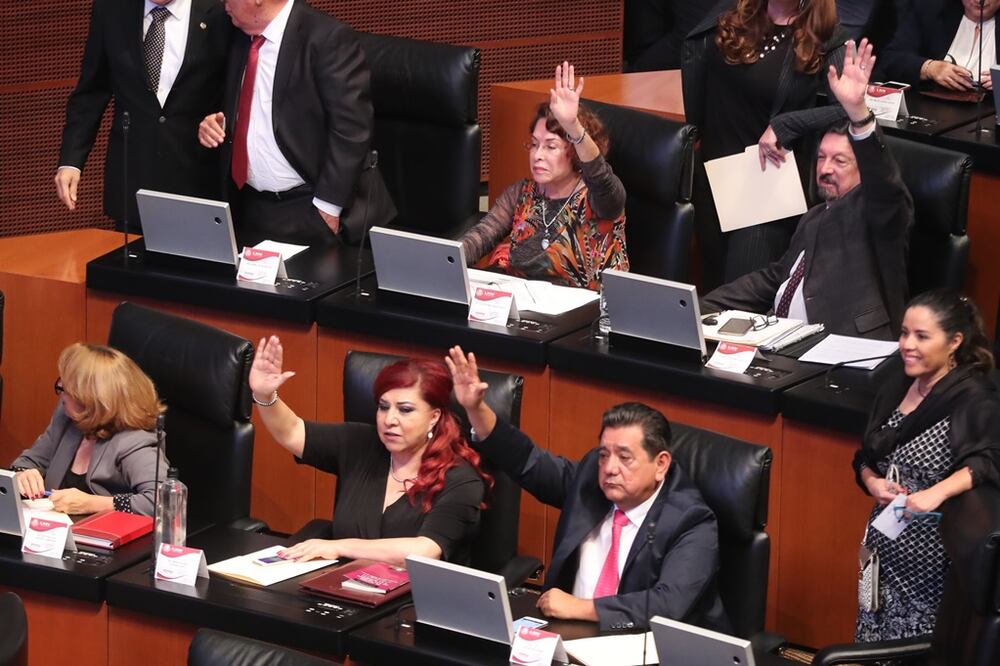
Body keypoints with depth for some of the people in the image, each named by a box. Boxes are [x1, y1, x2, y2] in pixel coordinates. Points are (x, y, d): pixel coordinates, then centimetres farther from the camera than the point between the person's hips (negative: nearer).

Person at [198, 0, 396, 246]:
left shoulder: (327, 37, -14)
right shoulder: (243, 38, 9)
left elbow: (350, 129, -18)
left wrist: (327, 207, -19)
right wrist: (219, 123, 1)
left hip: (310, 207, -7)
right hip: (250, 205, 7)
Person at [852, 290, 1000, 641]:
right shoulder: (899, 387, 11)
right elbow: (865, 457, 19)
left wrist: (937, 492, -40)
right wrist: (872, 482, -3)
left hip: (929, 552, -7)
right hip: (884, 541, 7)